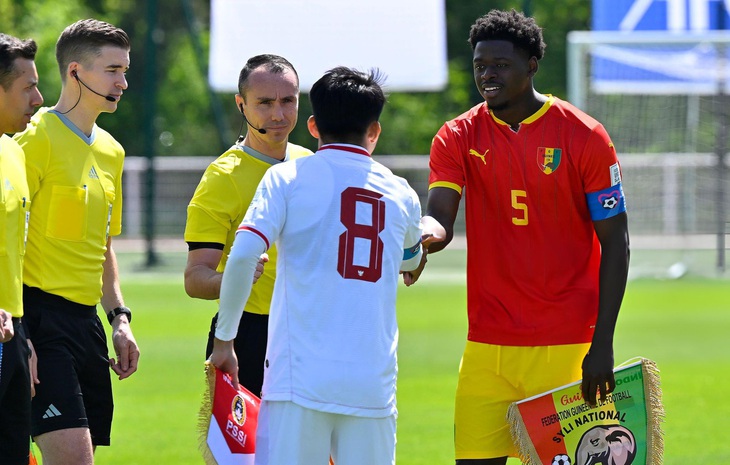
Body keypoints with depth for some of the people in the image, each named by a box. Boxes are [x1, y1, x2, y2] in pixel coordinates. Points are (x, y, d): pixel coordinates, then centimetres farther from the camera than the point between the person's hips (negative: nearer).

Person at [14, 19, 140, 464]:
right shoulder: (38, 139, -9)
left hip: (85, 321, 8)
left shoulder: (110, 151, 16)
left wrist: (120, 317, 17)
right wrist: (18, 334, -19)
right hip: (41, 319, -8)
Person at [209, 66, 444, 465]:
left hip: (301, 377, -3)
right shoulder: (400, 193, 13)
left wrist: (223, 340, 1)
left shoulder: (287, 178, 3)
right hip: (373, 383, 3)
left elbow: (241, 258, -10)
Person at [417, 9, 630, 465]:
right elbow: (440, 219, -7)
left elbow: (615, 243, -2)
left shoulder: (585, 137, -3)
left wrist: (603, 343, -8)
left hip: (567, 349, -2)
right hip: (487, 348, 2)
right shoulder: (458, 137, 5)